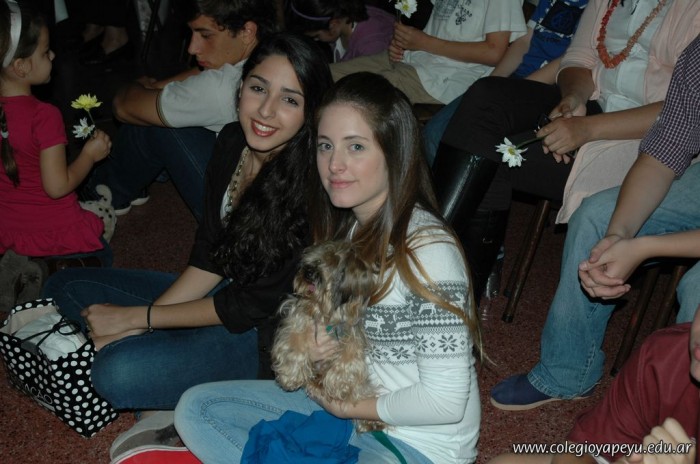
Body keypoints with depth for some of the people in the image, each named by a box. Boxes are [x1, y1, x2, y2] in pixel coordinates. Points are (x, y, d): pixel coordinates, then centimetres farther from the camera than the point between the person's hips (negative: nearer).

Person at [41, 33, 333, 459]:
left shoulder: (311, 188, -26)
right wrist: (137, 323, -10)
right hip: (221, 296, 9)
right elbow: (210, 256, 2)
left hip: (269, 333, -8)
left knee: (120, 373, -29)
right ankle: (172, 403, -4)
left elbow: (257, 305, -20)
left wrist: (136, 318, -15)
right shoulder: (232, 143, -4)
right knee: (65, 287, 7)